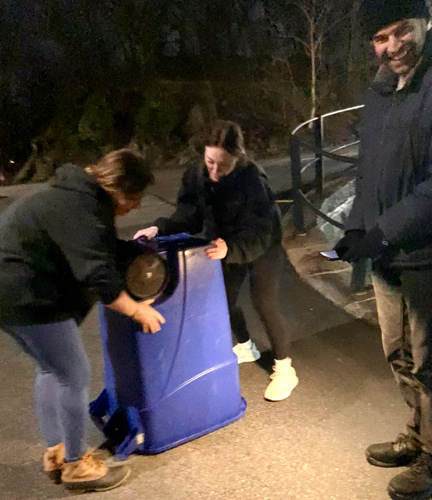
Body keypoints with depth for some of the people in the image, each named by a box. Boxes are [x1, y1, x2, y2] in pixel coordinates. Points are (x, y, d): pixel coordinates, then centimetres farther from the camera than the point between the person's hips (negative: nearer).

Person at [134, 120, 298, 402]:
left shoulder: (253, 182, -36)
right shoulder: (196, 176, -21)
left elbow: (257, 236, -39)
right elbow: (189, 217, -13)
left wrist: (229, 249, -58)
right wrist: (160, 229, -31)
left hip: (263, 246, -6)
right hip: (227, 245, 6)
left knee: (264, 304, -10)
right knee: (224, 299, 12)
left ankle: (285, 370, 8)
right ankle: (246, 347, 40)